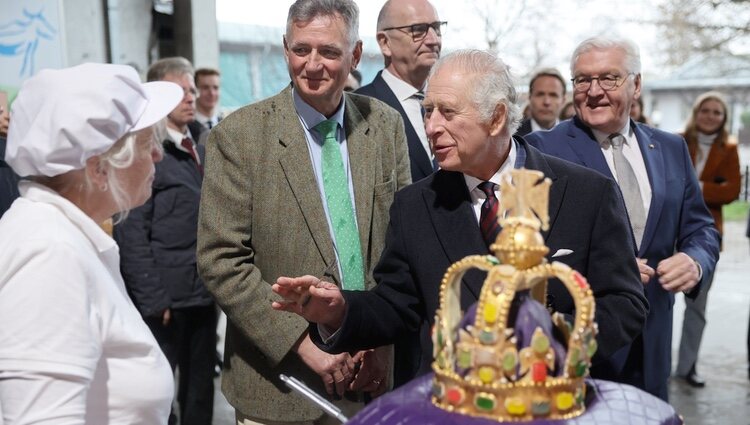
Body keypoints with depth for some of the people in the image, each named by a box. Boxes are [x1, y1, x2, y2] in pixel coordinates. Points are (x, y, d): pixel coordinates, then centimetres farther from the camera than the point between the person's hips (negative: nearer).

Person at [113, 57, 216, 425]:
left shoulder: (200, 153, 14)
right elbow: (132, 234, -14)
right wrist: (152, 299, -17)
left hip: (203, 295, 7)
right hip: (165, 299, -7)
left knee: (201, 391, 16)